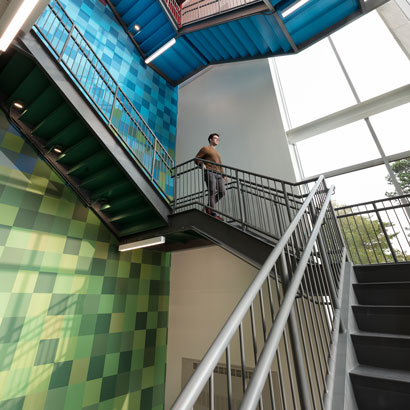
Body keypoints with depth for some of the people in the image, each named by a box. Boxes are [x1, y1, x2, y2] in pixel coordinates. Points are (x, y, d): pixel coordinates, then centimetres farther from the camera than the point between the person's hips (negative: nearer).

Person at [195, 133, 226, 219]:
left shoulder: (217, 153, 36)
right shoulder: (205, 148, 16)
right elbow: (196, 159, 8)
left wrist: (223, 175, 17)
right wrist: (202, 164, -13)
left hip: (218, 174, 7)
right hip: (209, 172, -6)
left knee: (222, 192, -11)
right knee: (212, 191, -19)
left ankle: (209, 207, 3)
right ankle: (213, 213, -22)